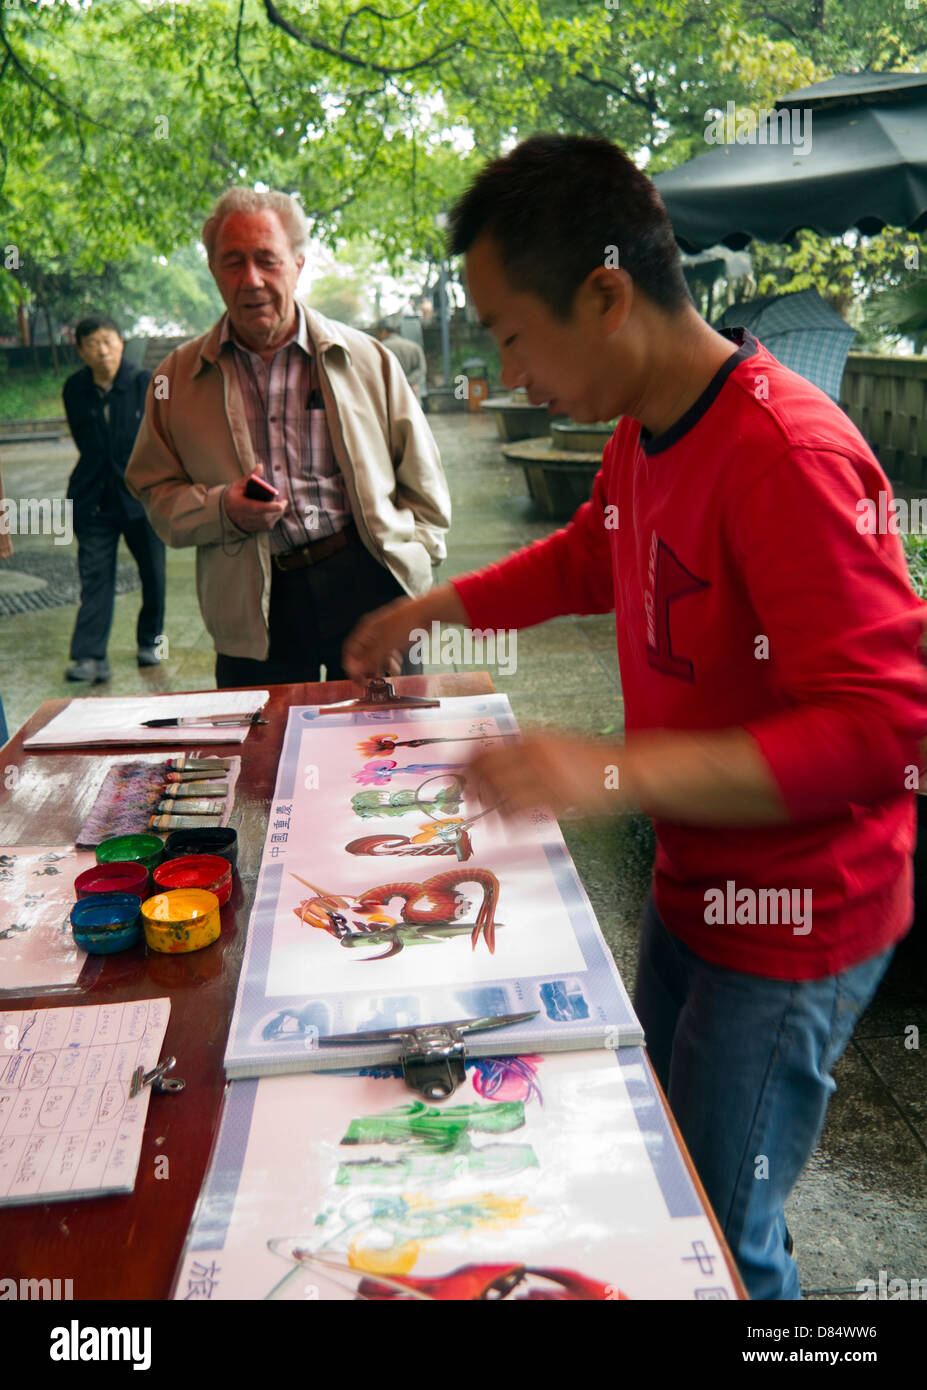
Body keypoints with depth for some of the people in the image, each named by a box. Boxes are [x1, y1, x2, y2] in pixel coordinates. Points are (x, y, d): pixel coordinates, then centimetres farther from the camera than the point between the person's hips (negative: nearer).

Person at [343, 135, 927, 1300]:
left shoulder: (787, 455, -28)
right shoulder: (642, 436, 2)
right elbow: (588, 557, 23)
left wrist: (615, 773, -37)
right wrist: (434, 609, 19)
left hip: (791, 922, -8)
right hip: (688, 886, 9)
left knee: (718, 1244, 6)